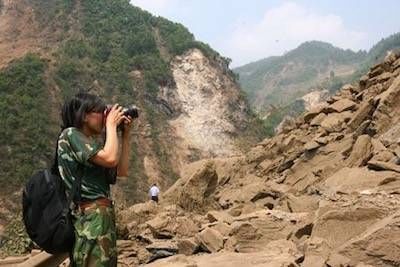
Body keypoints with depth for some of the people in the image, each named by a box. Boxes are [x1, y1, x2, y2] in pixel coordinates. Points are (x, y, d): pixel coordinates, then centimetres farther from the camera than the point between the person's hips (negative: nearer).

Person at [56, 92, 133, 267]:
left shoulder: (91, 142, 20)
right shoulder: (71, 134, -7)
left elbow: (122, 170, 19)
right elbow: (110, 159, -19)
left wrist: (125, 135, 15)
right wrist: (111, 125, -5)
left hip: (102, 214, 10)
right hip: (90, 216, -10)